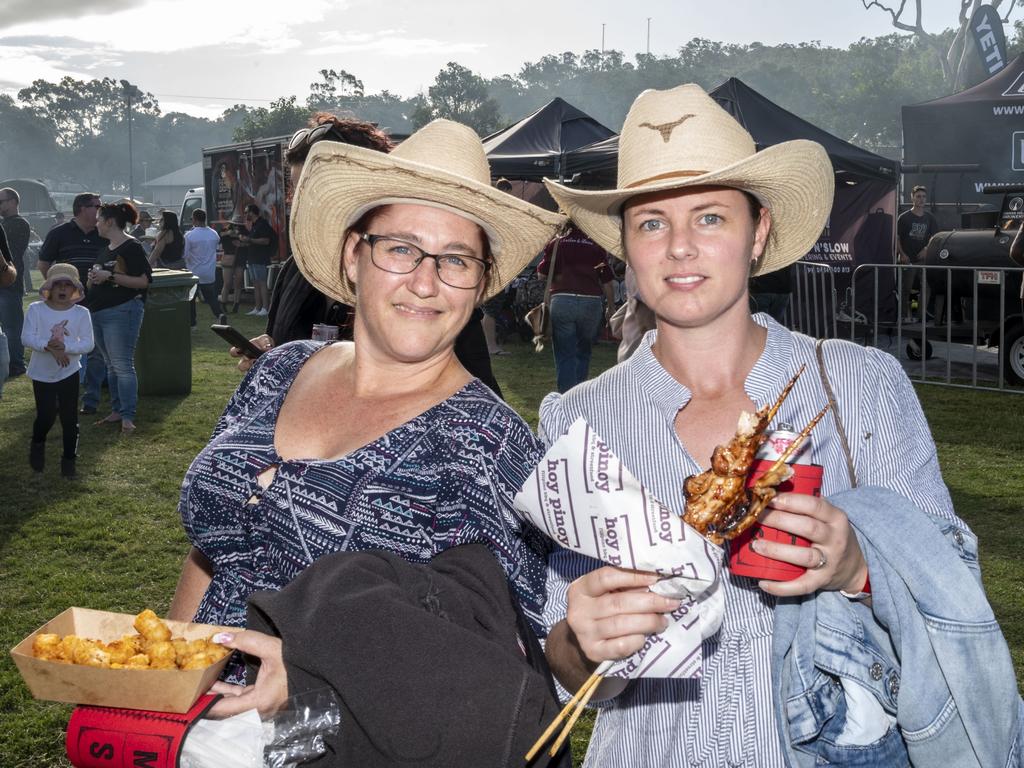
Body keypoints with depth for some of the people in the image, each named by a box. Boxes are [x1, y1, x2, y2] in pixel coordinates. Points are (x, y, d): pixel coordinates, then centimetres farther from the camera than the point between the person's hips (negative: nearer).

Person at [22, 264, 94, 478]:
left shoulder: (81, 313, -8)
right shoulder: (36, 309, -9)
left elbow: (87, 344, -14)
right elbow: (27, 338, -16)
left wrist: (64, 346, -29)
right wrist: (49, 347, -31)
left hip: (69, 373, 0)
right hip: (41, 373, 0)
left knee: (69, 418, 3)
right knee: (46, 416, -1)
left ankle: (69, 458, 17)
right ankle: (37, 444, 31)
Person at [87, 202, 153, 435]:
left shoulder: (131, 248, -10)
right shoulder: (106, 249, 16)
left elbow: (144, 281, -16)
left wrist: (110, 276, -19)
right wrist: (94, 278, 6)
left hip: (122, 311, -9)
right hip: (99, 312, 9)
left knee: (122, 365, -9)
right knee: (111, 365, 12)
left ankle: (128, 417, -6)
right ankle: (117, 410, 19)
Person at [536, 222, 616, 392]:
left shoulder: (556, 244, 6)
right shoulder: (597, 246, 8)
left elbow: (542, 273, 7)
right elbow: (607, 281, 6)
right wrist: (611, 307, 13)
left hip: (561, 301, -1)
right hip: (591, 302, 1)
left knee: (565, 356, 2)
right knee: (583, 352, 17)